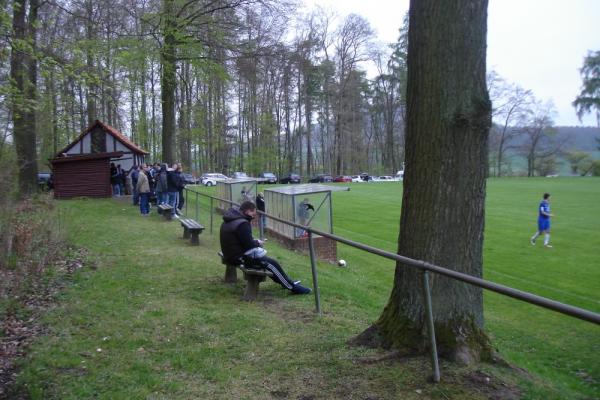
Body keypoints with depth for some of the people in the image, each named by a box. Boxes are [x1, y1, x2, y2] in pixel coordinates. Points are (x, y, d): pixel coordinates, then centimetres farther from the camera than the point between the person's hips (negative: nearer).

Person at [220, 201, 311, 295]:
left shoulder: (231, 220, 9)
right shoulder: (242, 223, -23)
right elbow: (249, 244, -23)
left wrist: (254, 241, 6)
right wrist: (257, 243, -3)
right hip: (240, 257, -11)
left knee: (265, 259, 22)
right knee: (271, 264, -6)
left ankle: (288, 282, 29)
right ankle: (293, 287, 3)